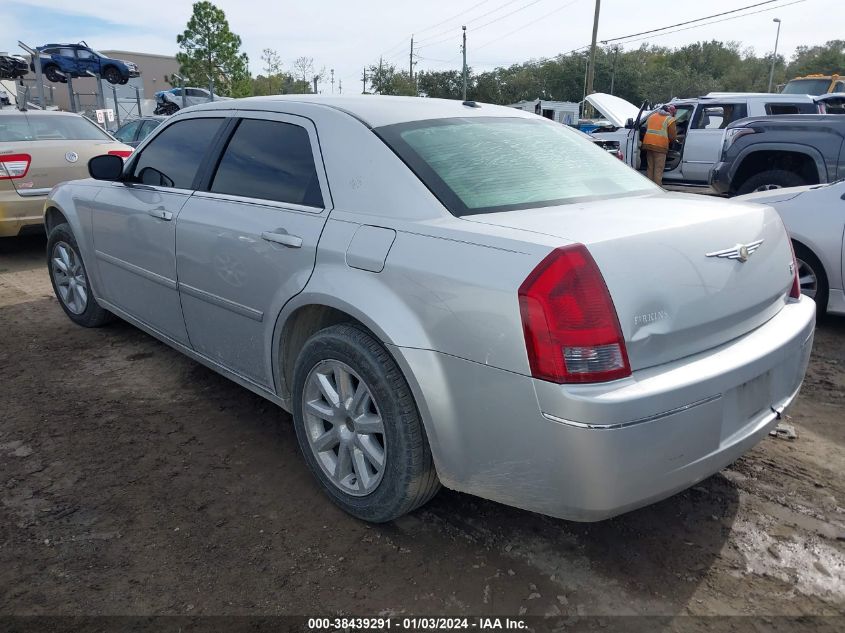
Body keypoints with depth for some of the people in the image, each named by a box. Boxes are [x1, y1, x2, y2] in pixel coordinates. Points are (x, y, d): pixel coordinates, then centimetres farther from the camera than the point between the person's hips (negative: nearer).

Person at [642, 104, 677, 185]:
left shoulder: (652, 116, 18)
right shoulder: (670, 119, -1)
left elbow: (647, 129, 24)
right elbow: (672, 136, -3)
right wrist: (675, 133, 19)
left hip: (648, 144, 6)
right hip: (659, 146, -6)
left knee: (650, 168, 14)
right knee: (658, 170, -3)